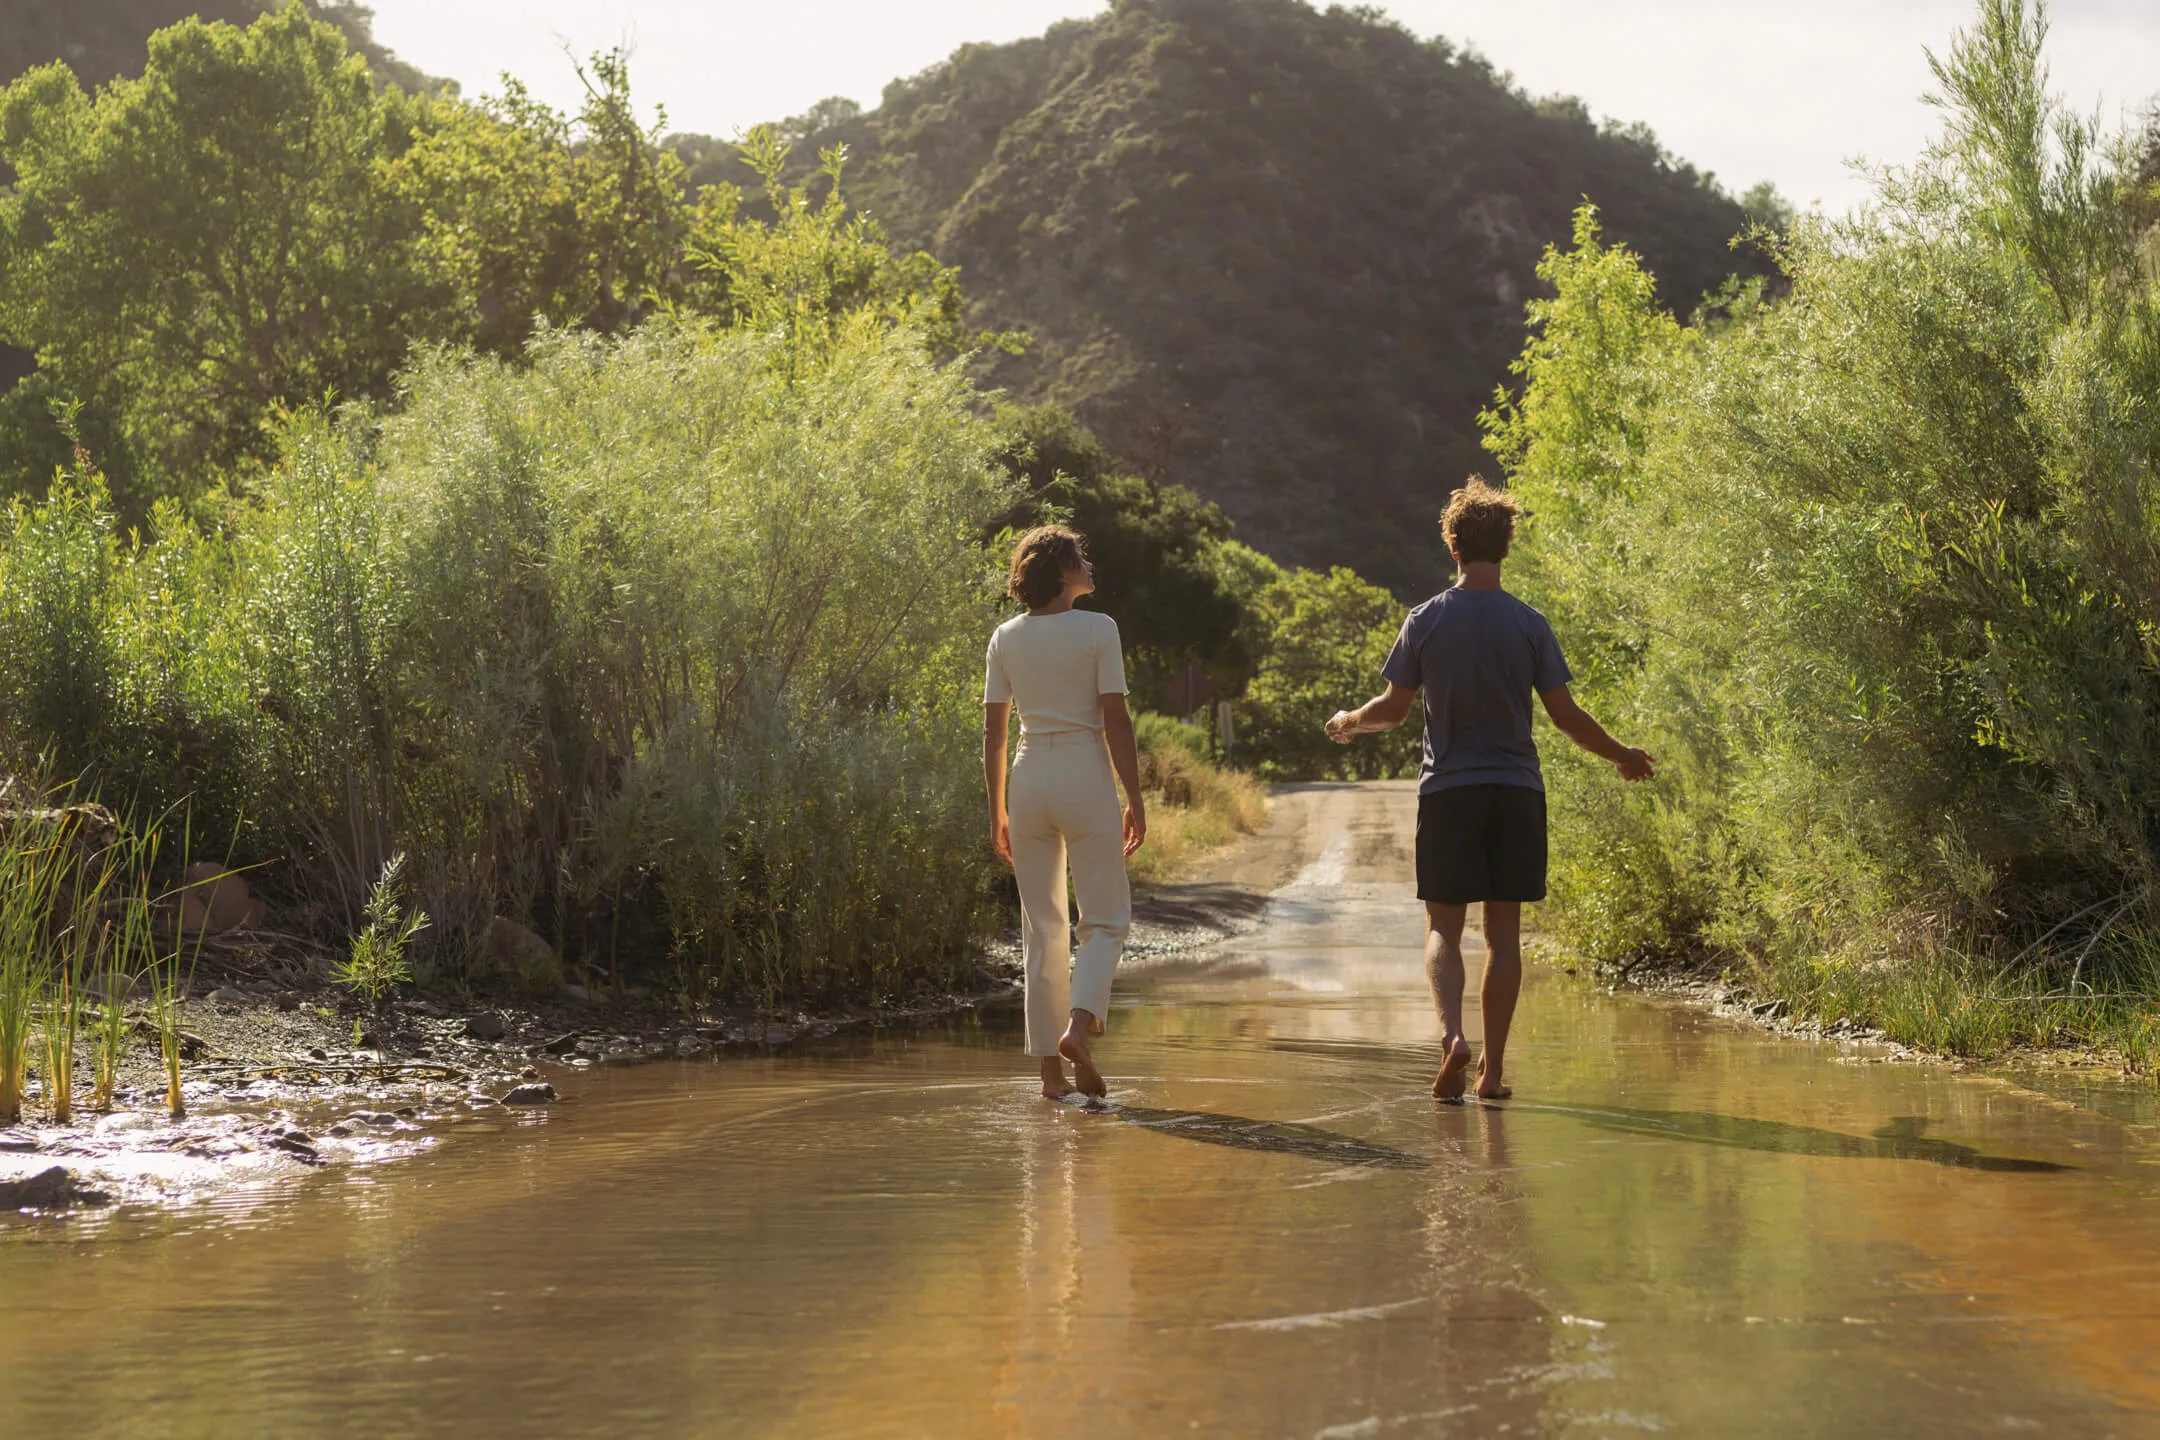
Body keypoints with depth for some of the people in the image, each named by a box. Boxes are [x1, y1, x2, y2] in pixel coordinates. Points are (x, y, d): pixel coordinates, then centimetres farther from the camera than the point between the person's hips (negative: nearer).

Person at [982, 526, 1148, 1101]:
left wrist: (997, 811, 12)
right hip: (1086, 777, -4)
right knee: (1106, 917, 8)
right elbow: (1115, 721, -9)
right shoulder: (1097, 629, -7)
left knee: (1041, 928, 9)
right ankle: (1078, 1024, -16)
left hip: (1029, 779, 4)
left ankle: (1050, 1068, 8)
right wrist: (1135, 800, -4)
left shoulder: (1005, 639, 5)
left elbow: (992, 733, 6)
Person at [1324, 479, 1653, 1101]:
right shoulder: (1528, 624, -2)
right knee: (1503, 933, 6)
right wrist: (1623, 757, 14)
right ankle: (1493, 1069, 6)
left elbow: (1393, 707, 5)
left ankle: (1452, 1034, -21)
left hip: (1447, 791, 0)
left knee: (1443, 927, 4)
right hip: (1516, 791, 0)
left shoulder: (1426, 620, -2)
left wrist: (1349, 722, 26)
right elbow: (1566, 715, -1)